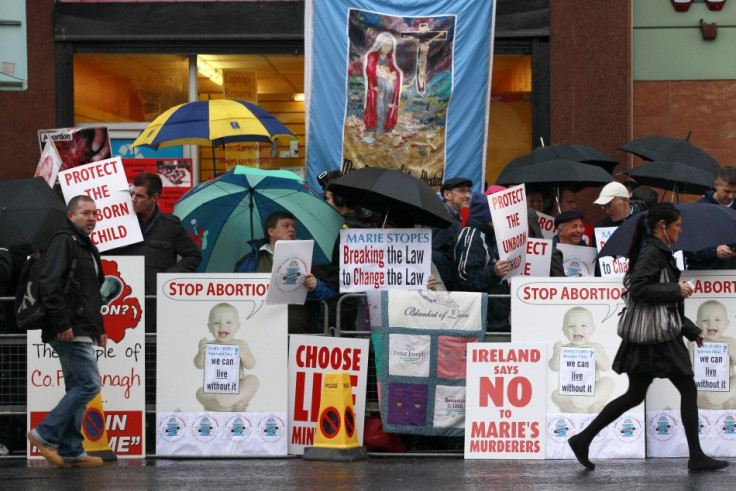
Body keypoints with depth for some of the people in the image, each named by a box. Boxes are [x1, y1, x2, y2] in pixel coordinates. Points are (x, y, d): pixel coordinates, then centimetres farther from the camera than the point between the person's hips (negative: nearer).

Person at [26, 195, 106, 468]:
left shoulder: (87, 247, 23)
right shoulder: (64, 241, -9)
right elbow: (49, 284, -20)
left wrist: (99, 328, 23)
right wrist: (62, 323, -23)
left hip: (82, 333, 10)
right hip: (69, 333, -10)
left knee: (77, 388, 10)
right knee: (89, 384, -13)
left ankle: (70, 451, 14)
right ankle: (45, 434, -8)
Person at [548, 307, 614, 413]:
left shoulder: (596, 347, 7)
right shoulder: (564, 349, 5)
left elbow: (606, 367, -2)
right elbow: (554, 368, -5)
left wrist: (598, 357, -23)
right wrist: (556, 355, -26)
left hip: (593, 391, 1)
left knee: (609, 382, -23)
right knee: (555, 395, -28)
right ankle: (589, 407, -35)